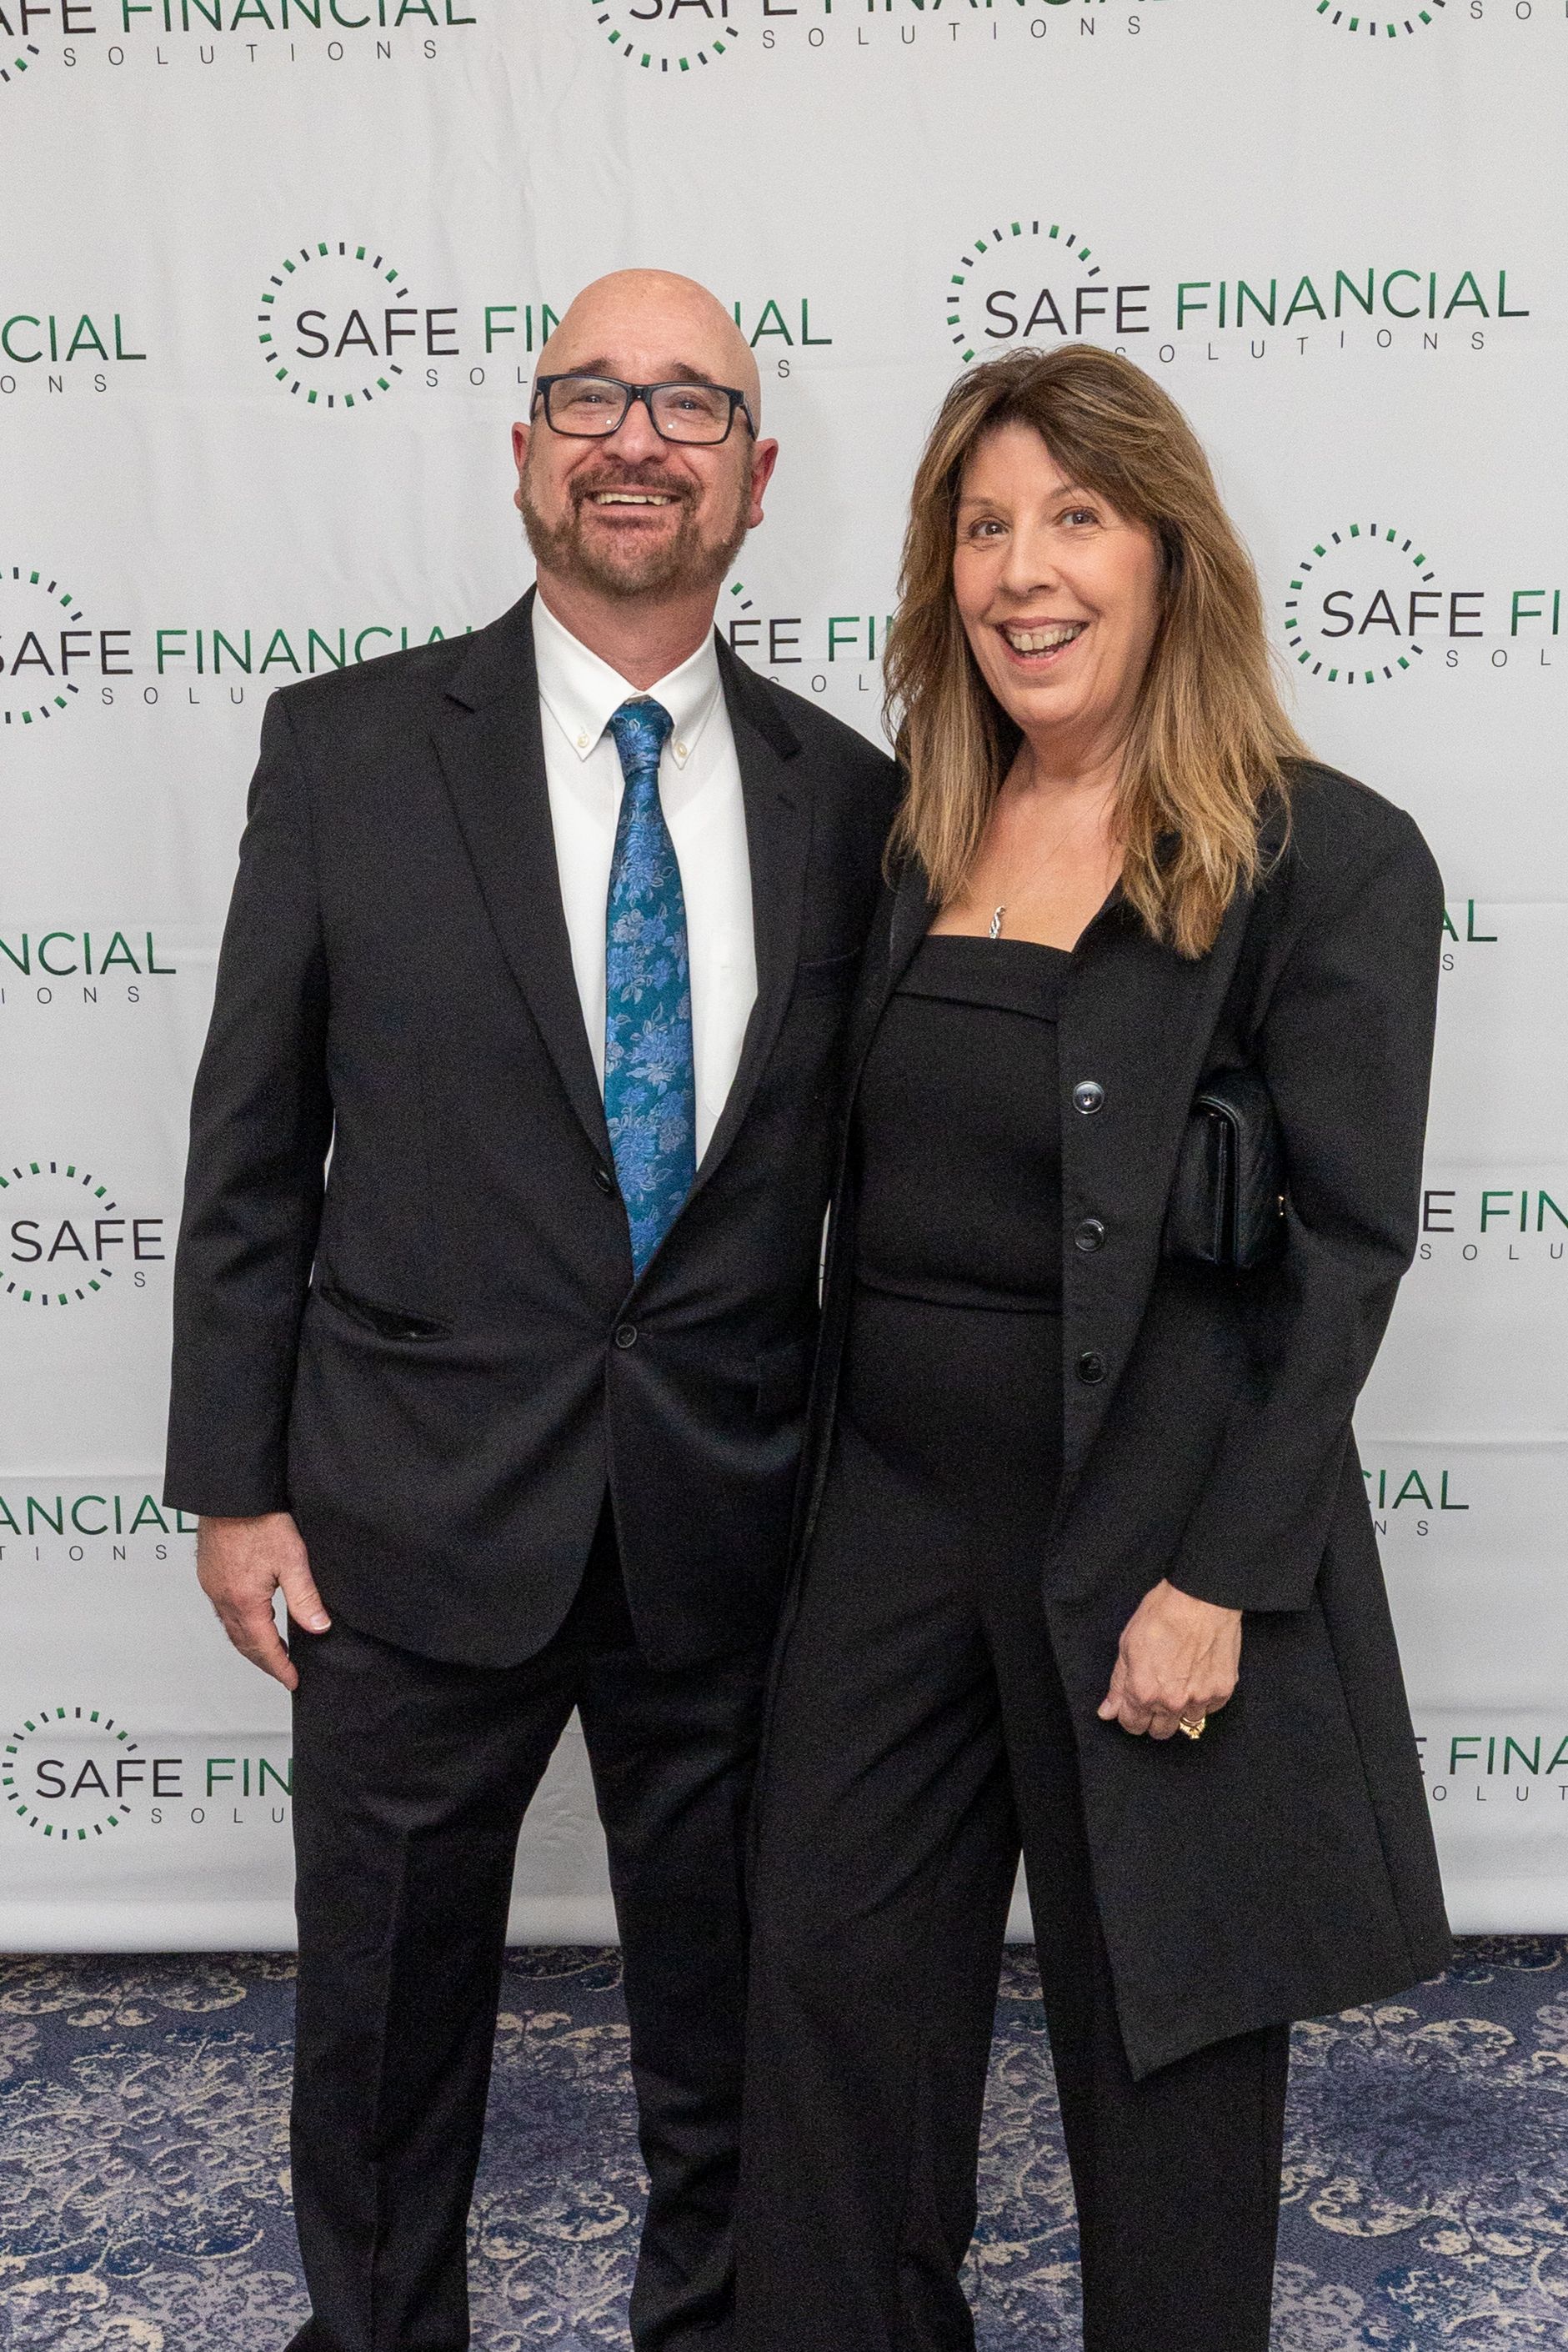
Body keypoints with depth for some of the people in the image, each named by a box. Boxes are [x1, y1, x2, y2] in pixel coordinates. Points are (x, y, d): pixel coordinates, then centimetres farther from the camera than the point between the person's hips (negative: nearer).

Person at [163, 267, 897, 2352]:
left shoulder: (847, 794, 1)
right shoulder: (351, 747, -4)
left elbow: (867, 1163, 6)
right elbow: (252, 1144, -2)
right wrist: (234, 1482, -3)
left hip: (735, 1528, 2)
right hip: (420, 1512, -1)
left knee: (729, 2013, 19)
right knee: (385, 2015, 17)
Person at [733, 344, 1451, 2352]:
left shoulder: (1329, 863, -10)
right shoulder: (917, 844, 7)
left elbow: (1346, 1252, -13)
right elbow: (874, 1205, 10)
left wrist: (1221, 1586, -16)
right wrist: (835, 1471, 7)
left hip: (1150, 1535, -5)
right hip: (895, 1510, 5)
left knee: (1158, 2026, 12)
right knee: (834, 1978, 13)